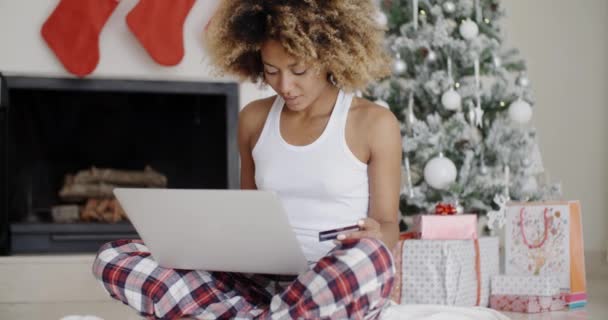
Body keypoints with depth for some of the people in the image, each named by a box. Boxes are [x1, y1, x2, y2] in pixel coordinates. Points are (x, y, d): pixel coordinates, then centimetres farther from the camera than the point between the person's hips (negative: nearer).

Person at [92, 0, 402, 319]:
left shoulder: (374, 123, -1)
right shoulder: (255, 119, 11)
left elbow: (388, 226, 2)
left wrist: (376, 235, -22)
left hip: (340, 290, -4)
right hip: (263, 283, 4)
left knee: (369, 258, -42)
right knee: (113, 257, -14)